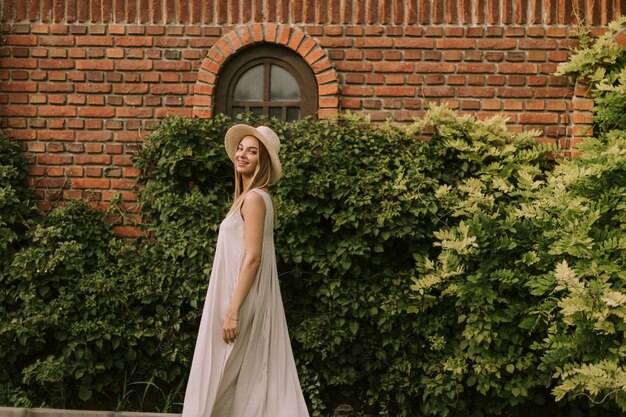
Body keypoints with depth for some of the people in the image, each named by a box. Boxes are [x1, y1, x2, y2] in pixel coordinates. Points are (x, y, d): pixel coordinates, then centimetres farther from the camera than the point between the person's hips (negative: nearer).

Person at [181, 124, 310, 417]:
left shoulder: (253, 198, -15)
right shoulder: (253, 196, 14)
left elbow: (252, 258, -21)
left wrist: (232, 311, -22)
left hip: (243, 301, -9)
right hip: (247, 298, 9)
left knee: (222, 380, -2)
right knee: (253, 380, 11)